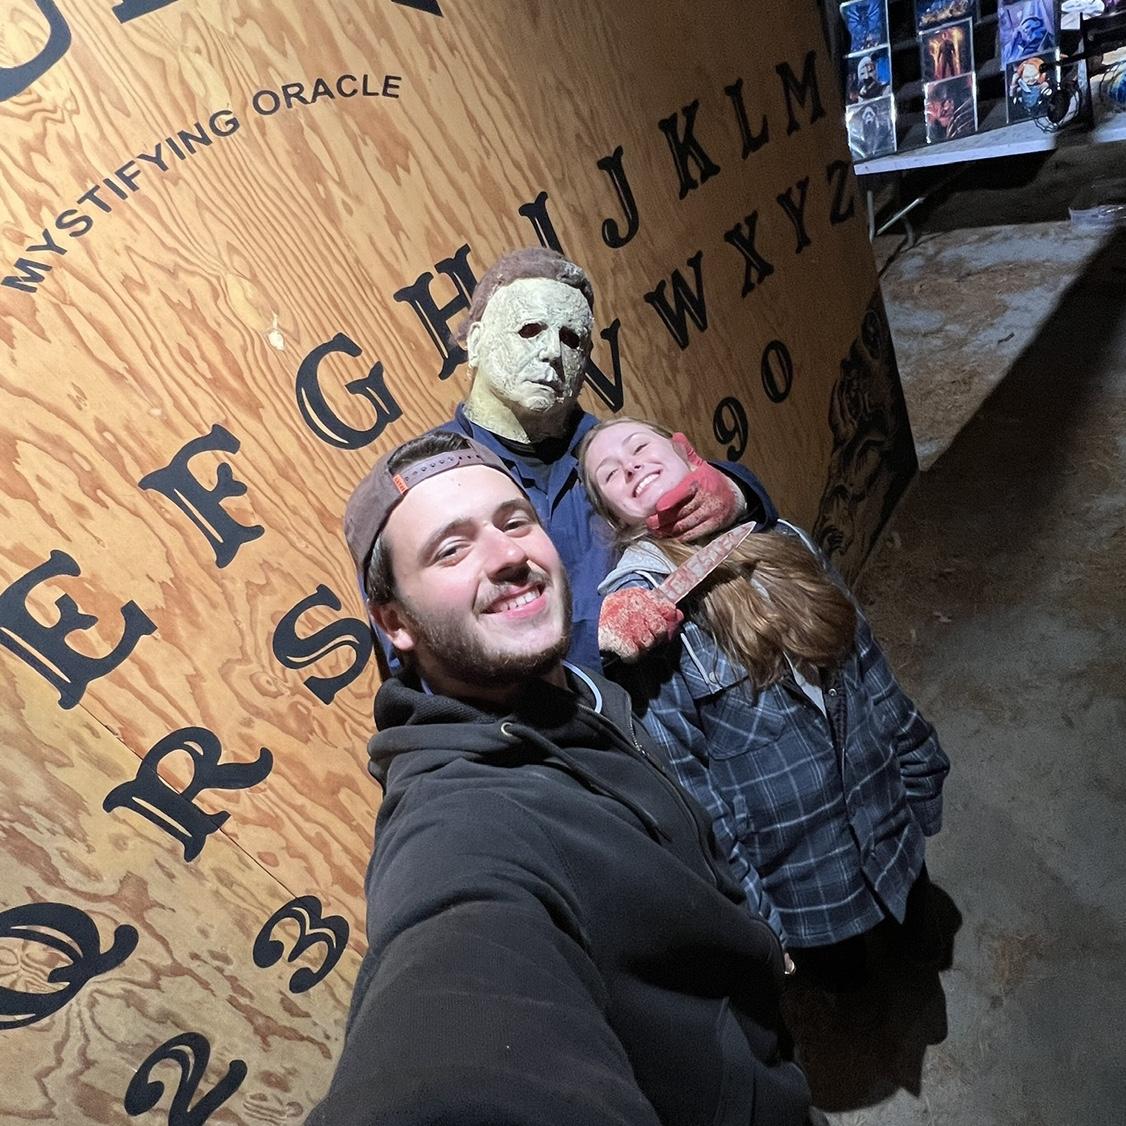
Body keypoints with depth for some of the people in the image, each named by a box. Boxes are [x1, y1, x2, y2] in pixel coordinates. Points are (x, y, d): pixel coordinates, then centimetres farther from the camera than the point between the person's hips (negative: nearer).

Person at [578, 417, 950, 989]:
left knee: (920, 939, 30)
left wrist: (917, 764, 10)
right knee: (842, 976, 23)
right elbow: (678, 770, -19)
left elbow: (867, 663, 5)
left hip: (889, 815, 5)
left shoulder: (781, 539, -4)